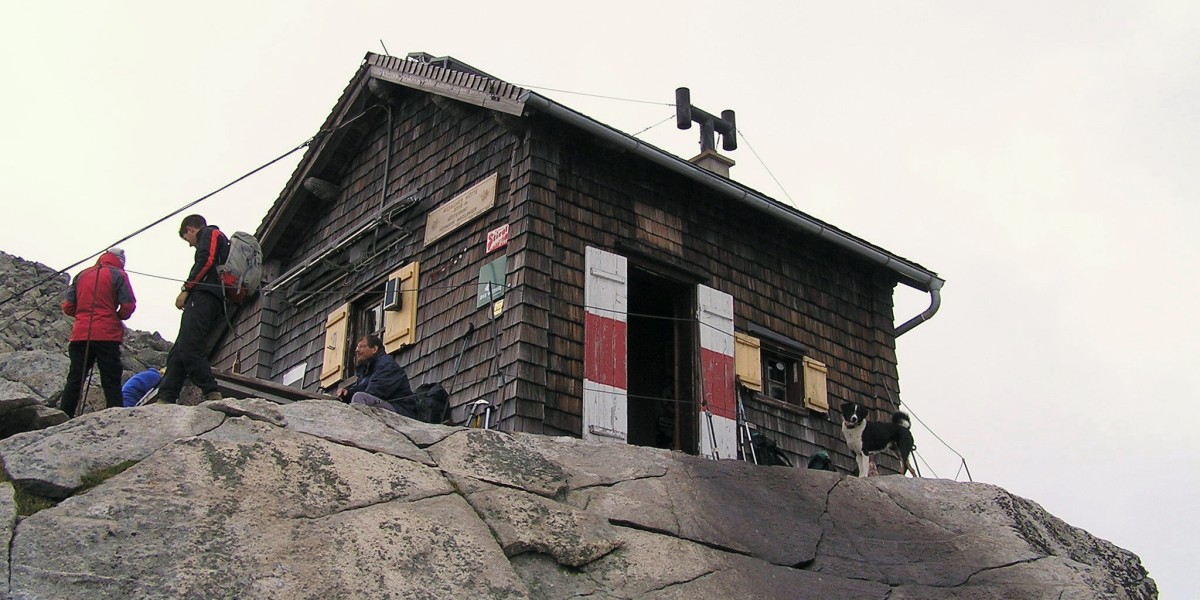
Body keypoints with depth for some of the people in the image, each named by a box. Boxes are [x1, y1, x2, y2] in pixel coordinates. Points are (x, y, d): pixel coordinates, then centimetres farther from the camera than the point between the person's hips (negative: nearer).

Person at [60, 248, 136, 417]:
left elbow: (67, 307, 12)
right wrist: (119, 316, 12)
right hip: (107, 336, -4)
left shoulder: (81, 275, 15)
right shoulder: (118, 275, 1)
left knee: (74, 380, 8)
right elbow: (128, 306, -7)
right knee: (111, 382, -3)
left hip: (80, 335, 4)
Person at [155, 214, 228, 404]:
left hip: (204, 298, -10)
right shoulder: (223, 241, 37)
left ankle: (212, 394, -27)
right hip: (216, 304, 10)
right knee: (179, 352, 3)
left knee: (188, 348, -20)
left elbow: (206, 260, -9)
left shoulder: (209, 233, 9)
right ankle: (166, 399, -4)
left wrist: (186, 289, -10)